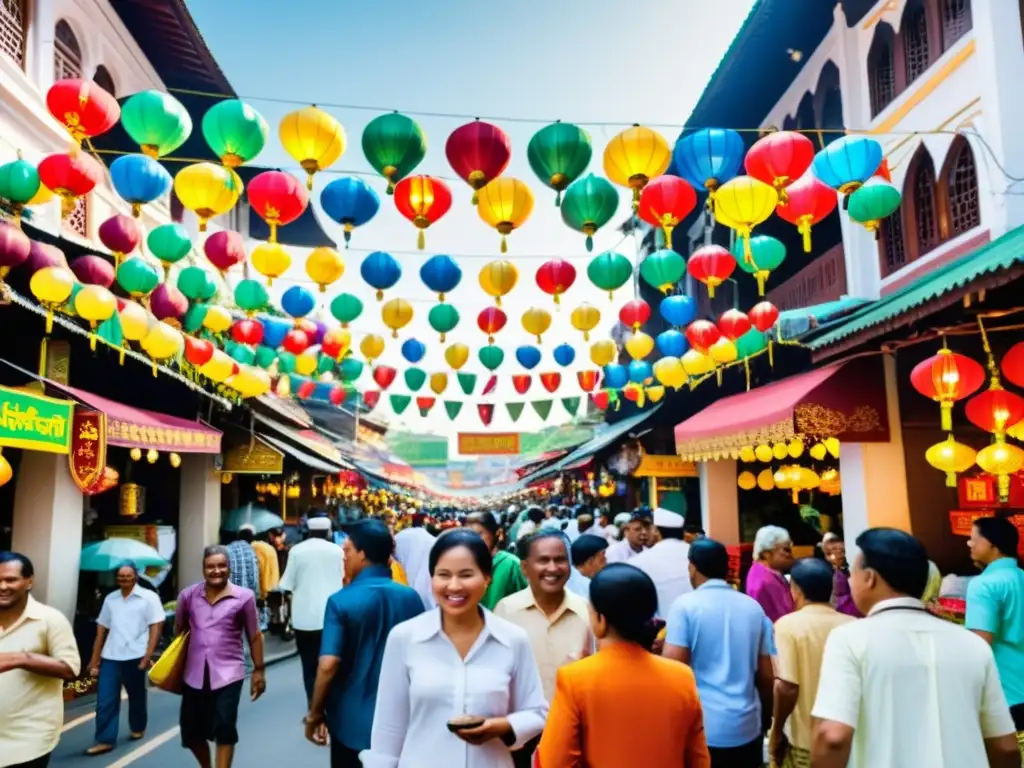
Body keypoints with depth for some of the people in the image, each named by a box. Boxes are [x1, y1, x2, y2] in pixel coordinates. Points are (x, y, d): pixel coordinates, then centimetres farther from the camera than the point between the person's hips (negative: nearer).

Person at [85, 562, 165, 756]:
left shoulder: (148, 597, -5)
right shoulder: (110, 599, 9)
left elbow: (156, 628, -8)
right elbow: (101, 629, 13)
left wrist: (147, 658, -14)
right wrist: (94, 659, 9)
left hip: (135, 657, -3)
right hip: (110, 657, 3)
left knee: (136, 696, 13)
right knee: (105, 700, 0)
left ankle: (137, 728, 34)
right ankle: (105, 740, 8)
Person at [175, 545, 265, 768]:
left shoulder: (243, 597, -8)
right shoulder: (188, 595, 0)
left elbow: (254, 636, 0)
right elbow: (179, 631, 14)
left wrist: (259, 670, 1)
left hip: (228, 673, -3)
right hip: (194, 674, 4)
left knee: (224, 729, -6)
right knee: (191, 731, 14)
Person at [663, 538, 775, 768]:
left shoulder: (685, 605, -9)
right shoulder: (754, 607, 7)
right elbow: (766, 675, 10)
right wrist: (767, 718, 22)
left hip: (702, 727, -4)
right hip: (747, 727, 5)